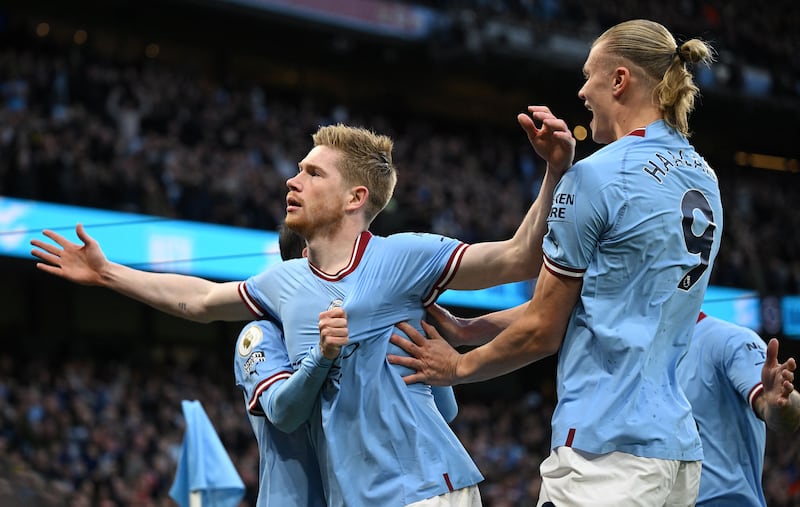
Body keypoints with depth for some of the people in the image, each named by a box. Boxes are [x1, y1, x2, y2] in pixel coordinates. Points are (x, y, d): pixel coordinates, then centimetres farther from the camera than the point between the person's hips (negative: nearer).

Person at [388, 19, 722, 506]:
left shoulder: (595, 177, -9)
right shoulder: (703, 179, 15)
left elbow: (543, 331, -3)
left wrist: (458, 367, 15)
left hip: (606, 456, -8)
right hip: (680, 452, 8)